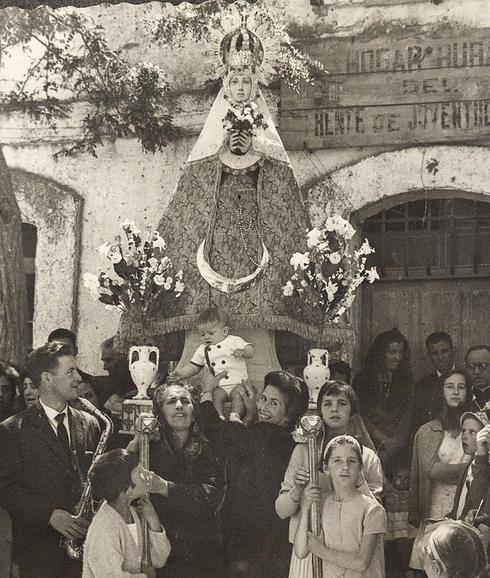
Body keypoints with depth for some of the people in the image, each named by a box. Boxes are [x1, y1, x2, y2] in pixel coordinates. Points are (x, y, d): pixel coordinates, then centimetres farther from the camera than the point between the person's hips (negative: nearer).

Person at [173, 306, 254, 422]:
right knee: (215, 395, -29)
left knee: (238, 394, -32)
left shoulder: (234, 341, 5)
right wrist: (181, 374, 5)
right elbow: (193, 367, 23)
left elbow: (250, 351, -7)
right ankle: (219, 417, -36)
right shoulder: (203, 350, 18)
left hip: (238, 383, -2)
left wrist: (243, 352, -31)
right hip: (219, 387, 3)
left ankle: (235, 416, -40)